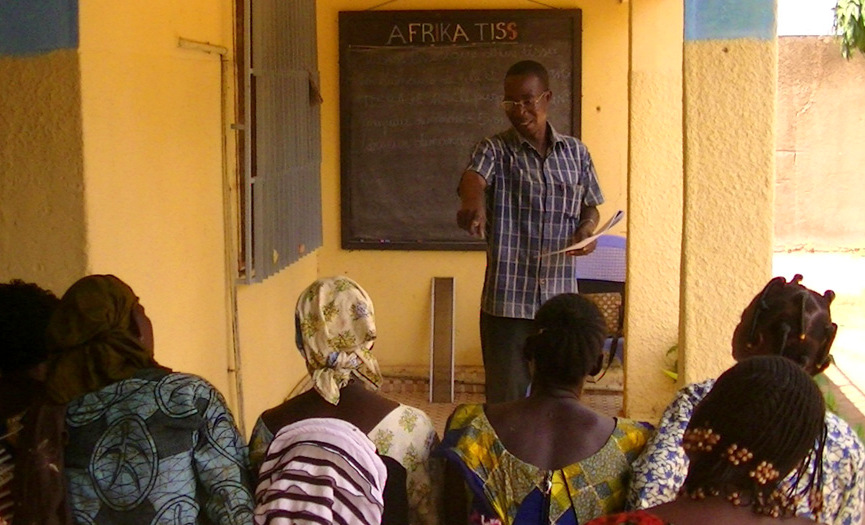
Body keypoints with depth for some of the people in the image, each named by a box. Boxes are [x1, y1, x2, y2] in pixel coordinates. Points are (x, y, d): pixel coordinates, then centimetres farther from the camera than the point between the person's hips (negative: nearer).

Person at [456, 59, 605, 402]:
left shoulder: (576, 152, 9)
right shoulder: (495, 149, -2)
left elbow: (590, 206, 19)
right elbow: (474, 177, -23)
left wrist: (586, 229, -5)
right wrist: (472, 202, -47)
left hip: (560, 297, 3)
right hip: (507, 299, -3)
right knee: (506, 402, 0)